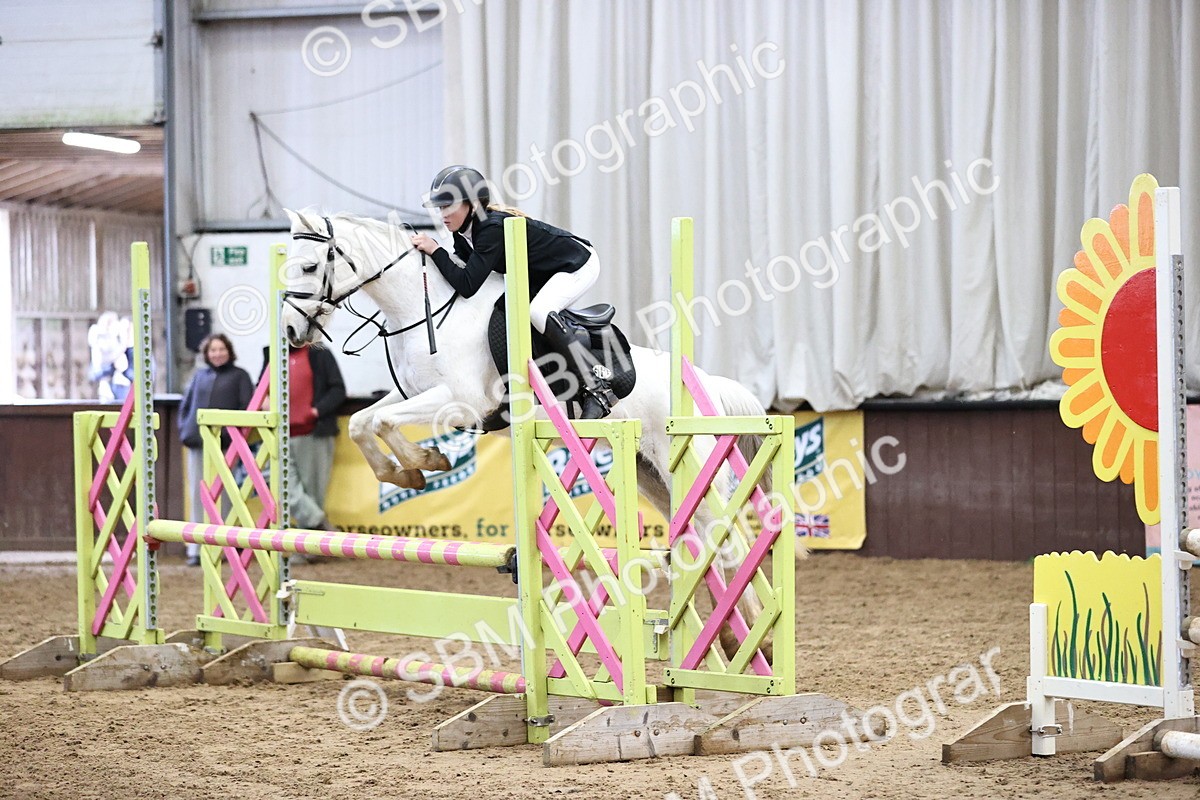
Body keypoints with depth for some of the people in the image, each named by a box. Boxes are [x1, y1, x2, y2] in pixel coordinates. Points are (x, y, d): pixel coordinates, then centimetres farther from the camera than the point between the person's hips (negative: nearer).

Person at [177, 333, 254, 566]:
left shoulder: (239, 376, 6)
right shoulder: (199, 375, 16)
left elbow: (247, 407, -1)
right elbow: (185, 404, 20)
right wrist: (184, 429, 5)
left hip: (224, 443, -4)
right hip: (197, 443, 4)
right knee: (197, 495, 3)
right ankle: (196, 549, 5)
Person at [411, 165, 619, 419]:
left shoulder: (493, 227, -34)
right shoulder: (464, 230, -6)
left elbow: (467, 285, -37)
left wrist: (435, 250, -32)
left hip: (578, 262, -10)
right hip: (541, 272, 10)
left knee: (538, 311, -32)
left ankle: (599, 388, -30)